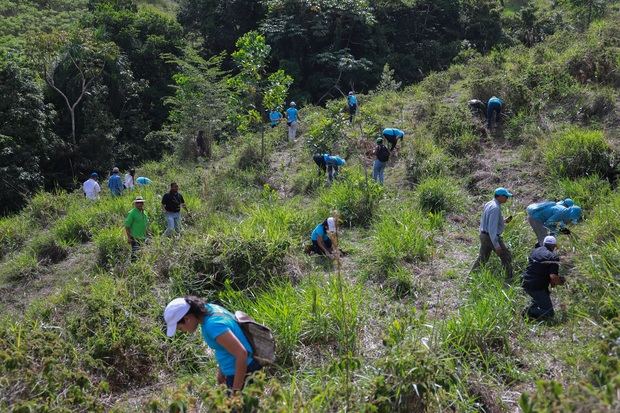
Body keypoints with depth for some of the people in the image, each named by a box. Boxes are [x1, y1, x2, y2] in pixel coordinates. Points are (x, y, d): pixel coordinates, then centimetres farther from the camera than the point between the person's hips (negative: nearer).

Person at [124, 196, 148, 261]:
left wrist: (145, 236, 19)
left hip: (143, 238, 7)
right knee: (135, 253, -13)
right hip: (135, 238, -7)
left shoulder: (144, 213, 13)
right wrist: (129, 237, -15)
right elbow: (127, 226, -11)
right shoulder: (132, 213, -10)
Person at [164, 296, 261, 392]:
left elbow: (242, 354, -29)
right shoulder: (209, 309, 0)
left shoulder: (213, 325, -26)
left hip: (243, 373, -9)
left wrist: (236, 390, -21)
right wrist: (221, 372, 17)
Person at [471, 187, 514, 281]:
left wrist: (504, 221, 13)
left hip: (484, 235, 9)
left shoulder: (489, 204, 7)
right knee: (506, 257, 5)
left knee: (482, 258, 17)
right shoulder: (495, 208, -22)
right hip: (492, 237, -9)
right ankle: (509, 278, 13)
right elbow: (492, 228, -25)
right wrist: (496, 245, -24)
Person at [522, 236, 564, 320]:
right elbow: (553, 277, -21)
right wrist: (561, 282, 3)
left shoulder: (535, 250, 10)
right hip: (536, 287, -7)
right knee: (549, 313, 2)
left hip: (526, 284, 7)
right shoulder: (553, 257, -11)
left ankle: (532, 307, 20)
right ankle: (530, 311, -15)